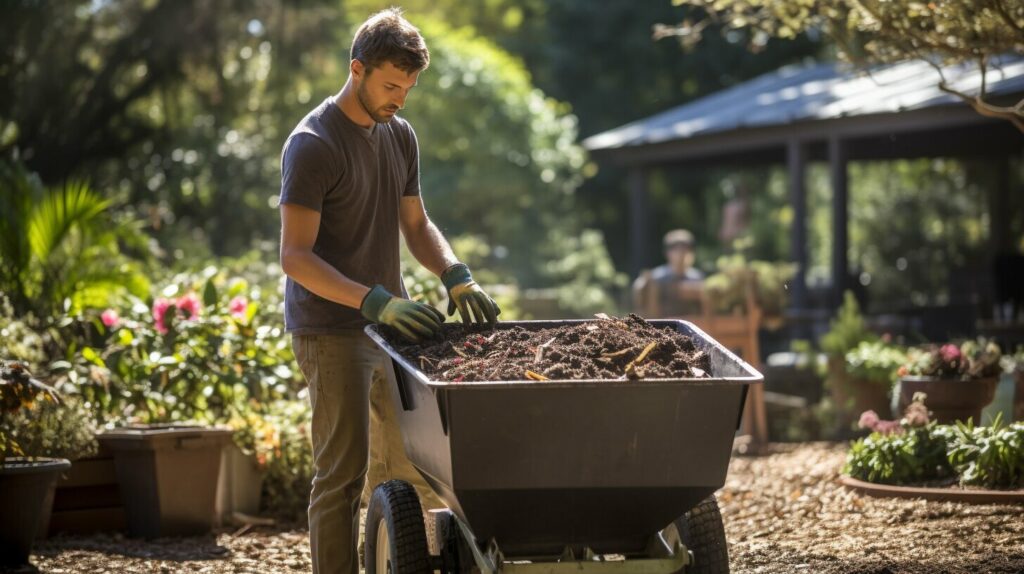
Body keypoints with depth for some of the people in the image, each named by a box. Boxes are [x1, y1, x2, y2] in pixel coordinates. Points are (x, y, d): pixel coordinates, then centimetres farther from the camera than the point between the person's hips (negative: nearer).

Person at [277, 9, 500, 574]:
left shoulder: (400, 136, 10)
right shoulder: (312, 145, -14)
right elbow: (296, 256, -19)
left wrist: (455, 276, -2)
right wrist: (375, 302, -30)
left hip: (387, 325, 8)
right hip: (331, 332, -8)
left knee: (403, 463, 12)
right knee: (343, 470, -9)